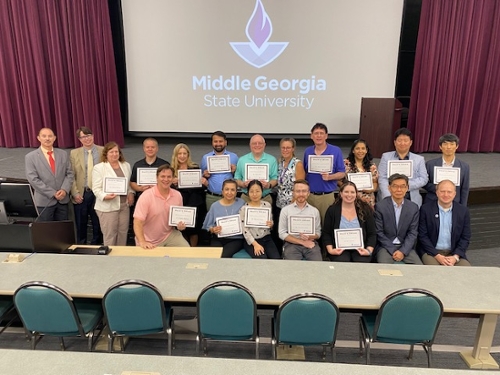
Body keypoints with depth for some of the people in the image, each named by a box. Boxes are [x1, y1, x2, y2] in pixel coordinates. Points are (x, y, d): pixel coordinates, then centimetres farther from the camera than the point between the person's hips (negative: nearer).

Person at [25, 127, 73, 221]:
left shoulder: (63, 154, 7)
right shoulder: (30, 157, -3)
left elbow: (69, 173, 6)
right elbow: (33, 179, -10)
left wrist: (64, 190, -11)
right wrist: (53, 193, -15)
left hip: (63, 199, 3)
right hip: (44, 201, -3)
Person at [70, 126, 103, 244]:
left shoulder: (103, 151, 0)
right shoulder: (74, 153, 3)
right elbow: (71, 175, 2)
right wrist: (75, 193, -7)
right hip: (81, 194, 1)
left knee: (98, 225, 7)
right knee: (80, 225, 10)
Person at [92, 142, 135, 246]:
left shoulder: (126, 165, 12)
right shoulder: (98, 168, -5)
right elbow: (96, 188, -9)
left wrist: (131, 193, 1)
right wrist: (105, 196, -26)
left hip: (124, 205, 5)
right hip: (107, 206, -5)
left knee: (123, 232, 11)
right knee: (109, 234, 0)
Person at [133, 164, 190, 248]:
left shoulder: (177, 195, -3)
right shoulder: (146, 196, -17)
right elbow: (138, 222, -22)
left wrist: (181, 224, -9)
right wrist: (142, 242, -35)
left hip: (170, 234, 3)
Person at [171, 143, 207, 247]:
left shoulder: (195, 168, 2)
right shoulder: (172, 170, 4)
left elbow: (202, 185, 6)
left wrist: (205, 182, -15)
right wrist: (173, 183, -16)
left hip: (194, 203, -1)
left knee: (193, 228, 2)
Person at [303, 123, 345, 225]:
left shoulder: (336, 151, -2)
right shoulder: (307, 151, 7)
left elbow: (342, 173, -1)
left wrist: (329, 177, -19)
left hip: (328, 195, -2)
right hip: (310, 195, 3)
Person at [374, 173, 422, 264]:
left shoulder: (413, 207, 3)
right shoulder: (380, 206, -6)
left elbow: (413, 233, 2)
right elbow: (379, 233, -6)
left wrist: (403, 251, -11)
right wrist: (393, 251, -12)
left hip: (405, 247, 3)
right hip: (386, 247, -3)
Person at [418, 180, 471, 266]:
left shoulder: (463, 211, 3)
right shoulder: (426, 209, -4)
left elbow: (465, 238, 5)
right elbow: (422, 236, -4)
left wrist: (455, 257, -9)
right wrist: (437, 255, -13)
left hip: (454, 253, 3)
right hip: (431, 251, -3)